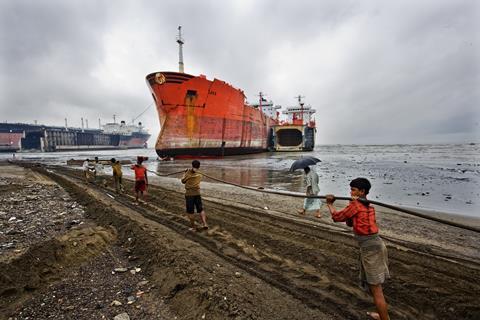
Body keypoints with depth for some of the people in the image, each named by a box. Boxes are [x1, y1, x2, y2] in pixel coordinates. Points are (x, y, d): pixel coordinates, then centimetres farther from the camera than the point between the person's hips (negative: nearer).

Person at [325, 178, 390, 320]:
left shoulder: (355, 205, -13)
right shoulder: (368, 206, 12)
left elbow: (337, 217, -3)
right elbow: (350, 223, 15)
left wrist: (330, 204, 12)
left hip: (370, 248, -10)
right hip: (375, 244, 10)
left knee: (376, 289, 0)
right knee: (374, 285, 25)